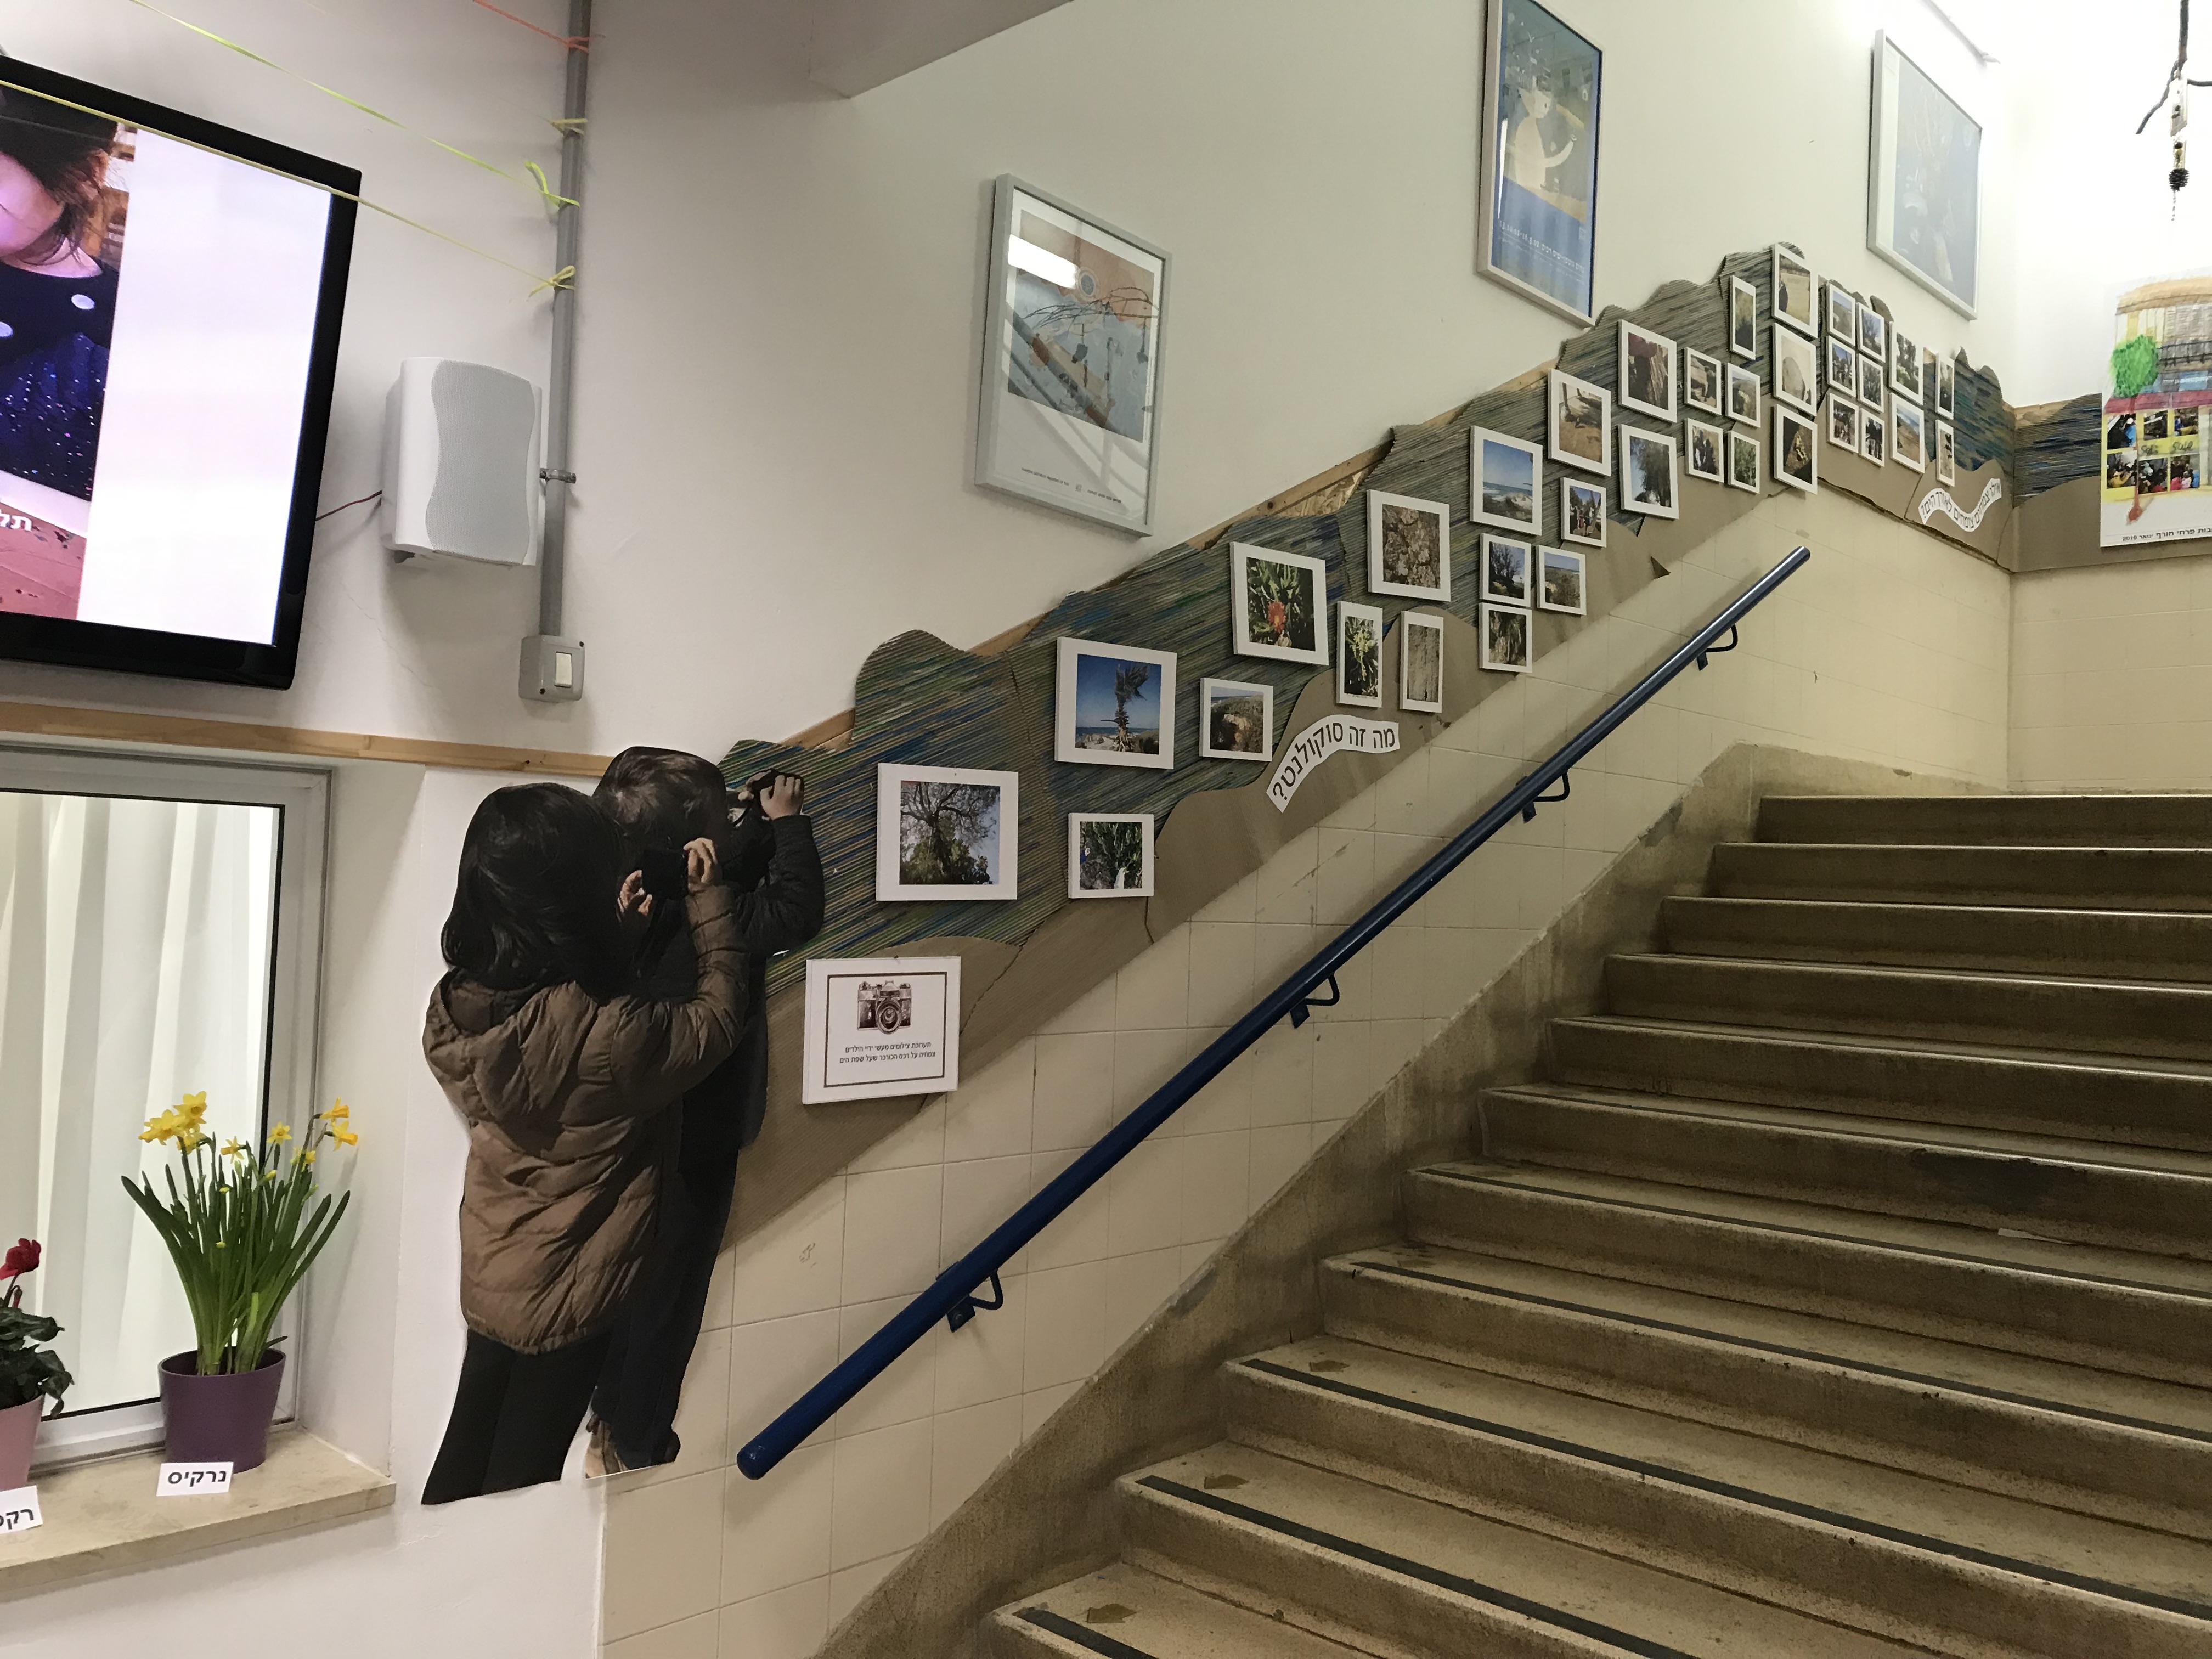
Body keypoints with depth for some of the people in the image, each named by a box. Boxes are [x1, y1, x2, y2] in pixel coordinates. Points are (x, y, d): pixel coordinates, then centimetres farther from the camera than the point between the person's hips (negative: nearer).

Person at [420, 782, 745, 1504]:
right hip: (564, 1294, -6)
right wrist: (710, 900, -7)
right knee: (519, 1477, 14)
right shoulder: (604, 1035, -34)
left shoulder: (455, 1006, -13)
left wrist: (622, 937, -3)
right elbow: (717, 1018, -16)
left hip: (488, 1274, 6)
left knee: (466, 1457, 24)